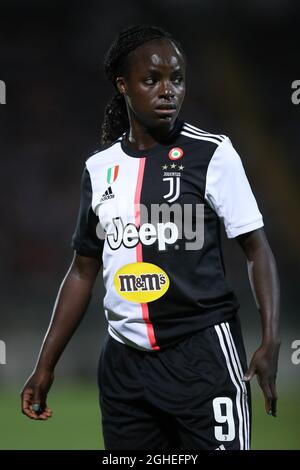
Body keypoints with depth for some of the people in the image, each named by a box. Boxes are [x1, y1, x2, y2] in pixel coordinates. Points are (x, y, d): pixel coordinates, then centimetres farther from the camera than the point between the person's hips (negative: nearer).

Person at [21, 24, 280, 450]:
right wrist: (45, 366, 15)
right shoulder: (100, 168, 9)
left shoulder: (212, 154, -4)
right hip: (124, 362, 4)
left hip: (203, 353, -4)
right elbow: (83, 271, 17)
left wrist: (270, 343, -13)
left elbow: (257, 250, -2)